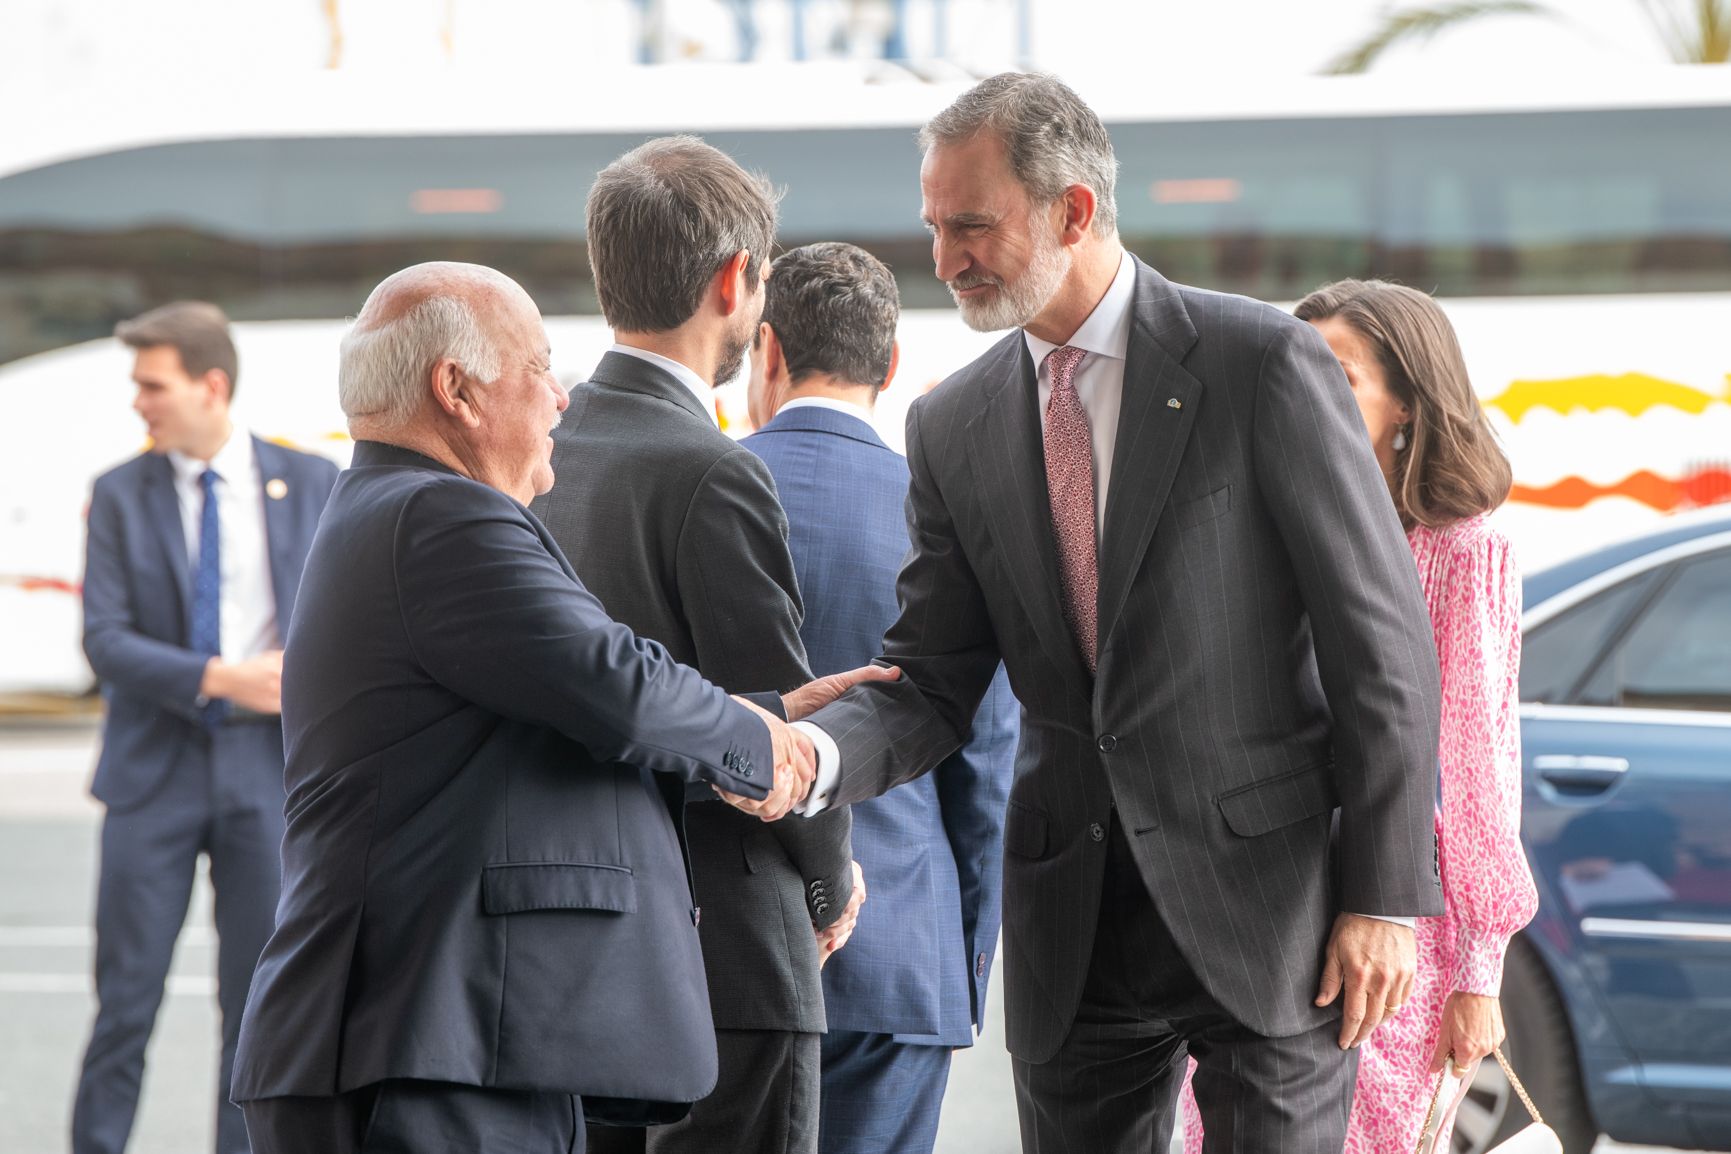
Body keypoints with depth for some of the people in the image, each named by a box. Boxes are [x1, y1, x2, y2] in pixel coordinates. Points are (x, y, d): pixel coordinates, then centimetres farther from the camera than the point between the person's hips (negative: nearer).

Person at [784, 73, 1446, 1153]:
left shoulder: (1264, 364, -8)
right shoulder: (953, 428, 8)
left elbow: (1384, 645, -7)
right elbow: (930, 685, 7)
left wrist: (1385, 895, -11)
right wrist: (817, 756, -16)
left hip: (1265, 900, -4)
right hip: (1074, 929, 5)